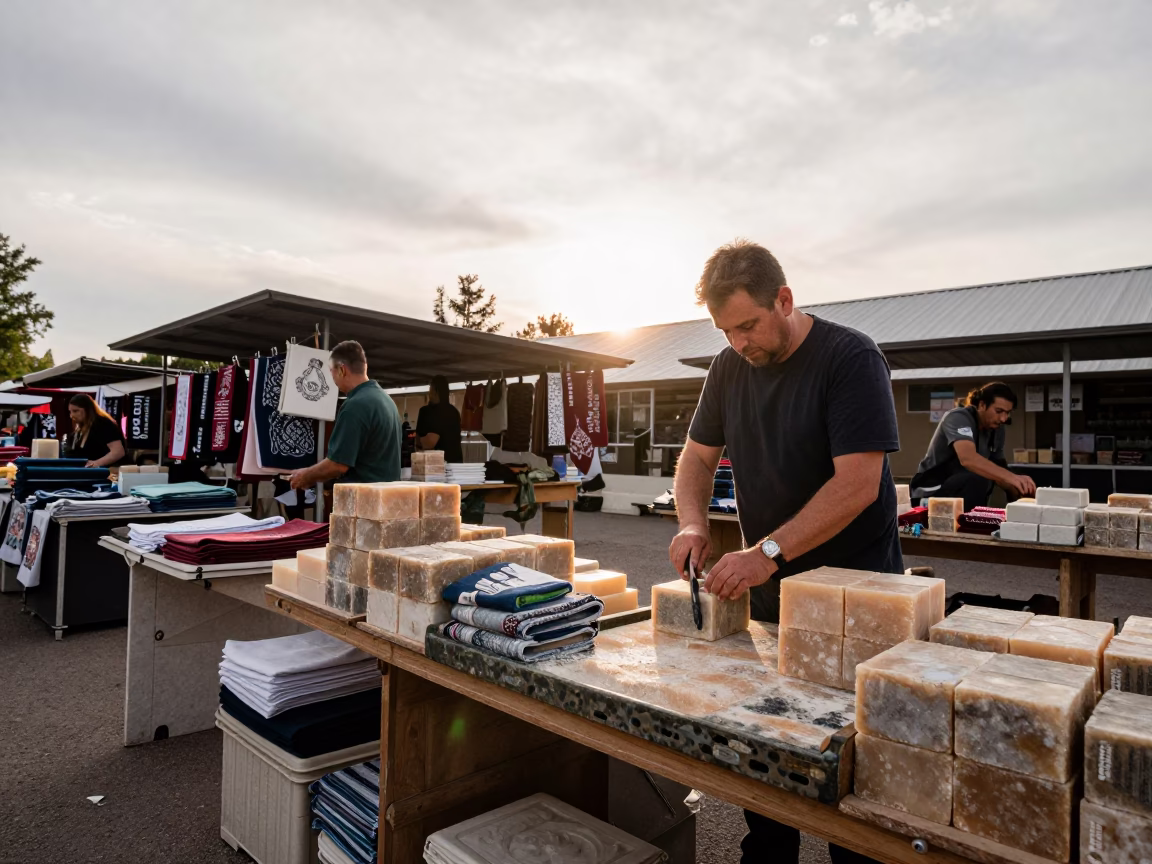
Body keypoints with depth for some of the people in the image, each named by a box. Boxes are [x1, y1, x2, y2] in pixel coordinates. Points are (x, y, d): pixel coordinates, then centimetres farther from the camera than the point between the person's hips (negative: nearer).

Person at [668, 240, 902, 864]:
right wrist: (693, 524, -8)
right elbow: (697, 456, 10)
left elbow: (857, 484, -22)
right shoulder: (729, 367, 4)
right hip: (769, 589, 5)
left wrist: (768, 551, -26)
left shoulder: (851, 359, -15)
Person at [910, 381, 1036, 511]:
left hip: (963, 491, 9)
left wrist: (1019, 494, -6)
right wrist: (1012, 477, -44)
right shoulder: (958, 418, -18)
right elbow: (967, 459, -36)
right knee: (977, 480, -30)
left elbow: (998, 470, 11)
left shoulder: (997, 429, 6)